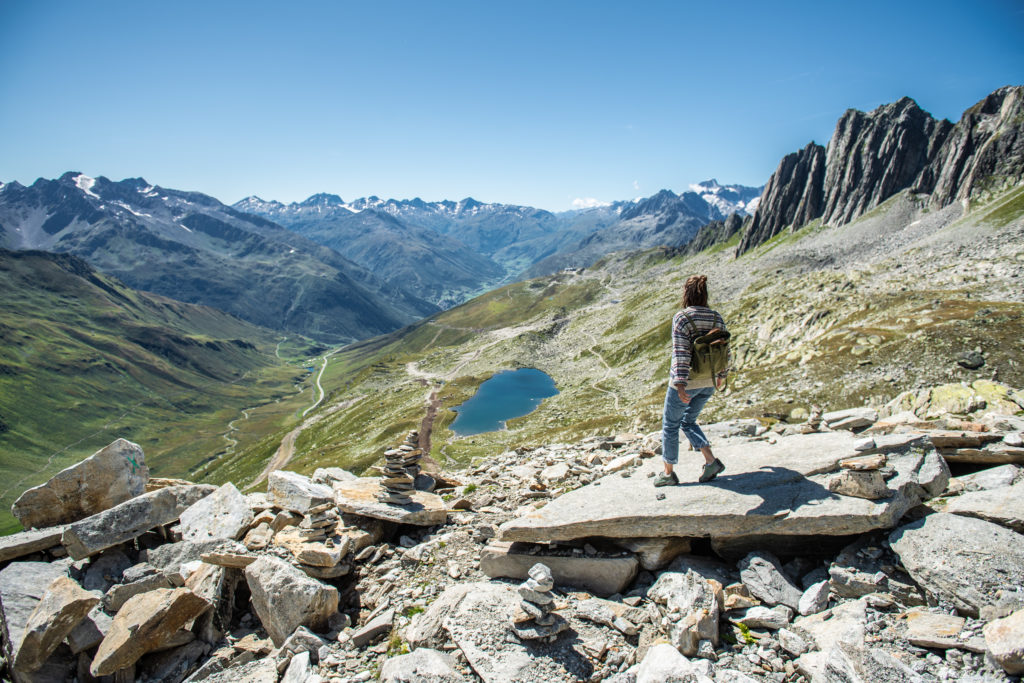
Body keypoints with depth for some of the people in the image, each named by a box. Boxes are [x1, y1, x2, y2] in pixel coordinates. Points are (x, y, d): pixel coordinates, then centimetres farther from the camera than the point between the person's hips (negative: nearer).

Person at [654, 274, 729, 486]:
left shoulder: (681, 317, -16)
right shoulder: (716, 317, 2)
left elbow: (681, 352, -23)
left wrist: (680, 385, -25)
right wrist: (722, 375, 23)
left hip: (686, 381, -6)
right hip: (708, 382, 6)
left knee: (670, 425, 12)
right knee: (688, 422, 24)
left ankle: (669, 473, 21)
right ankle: (711, 461, 10)